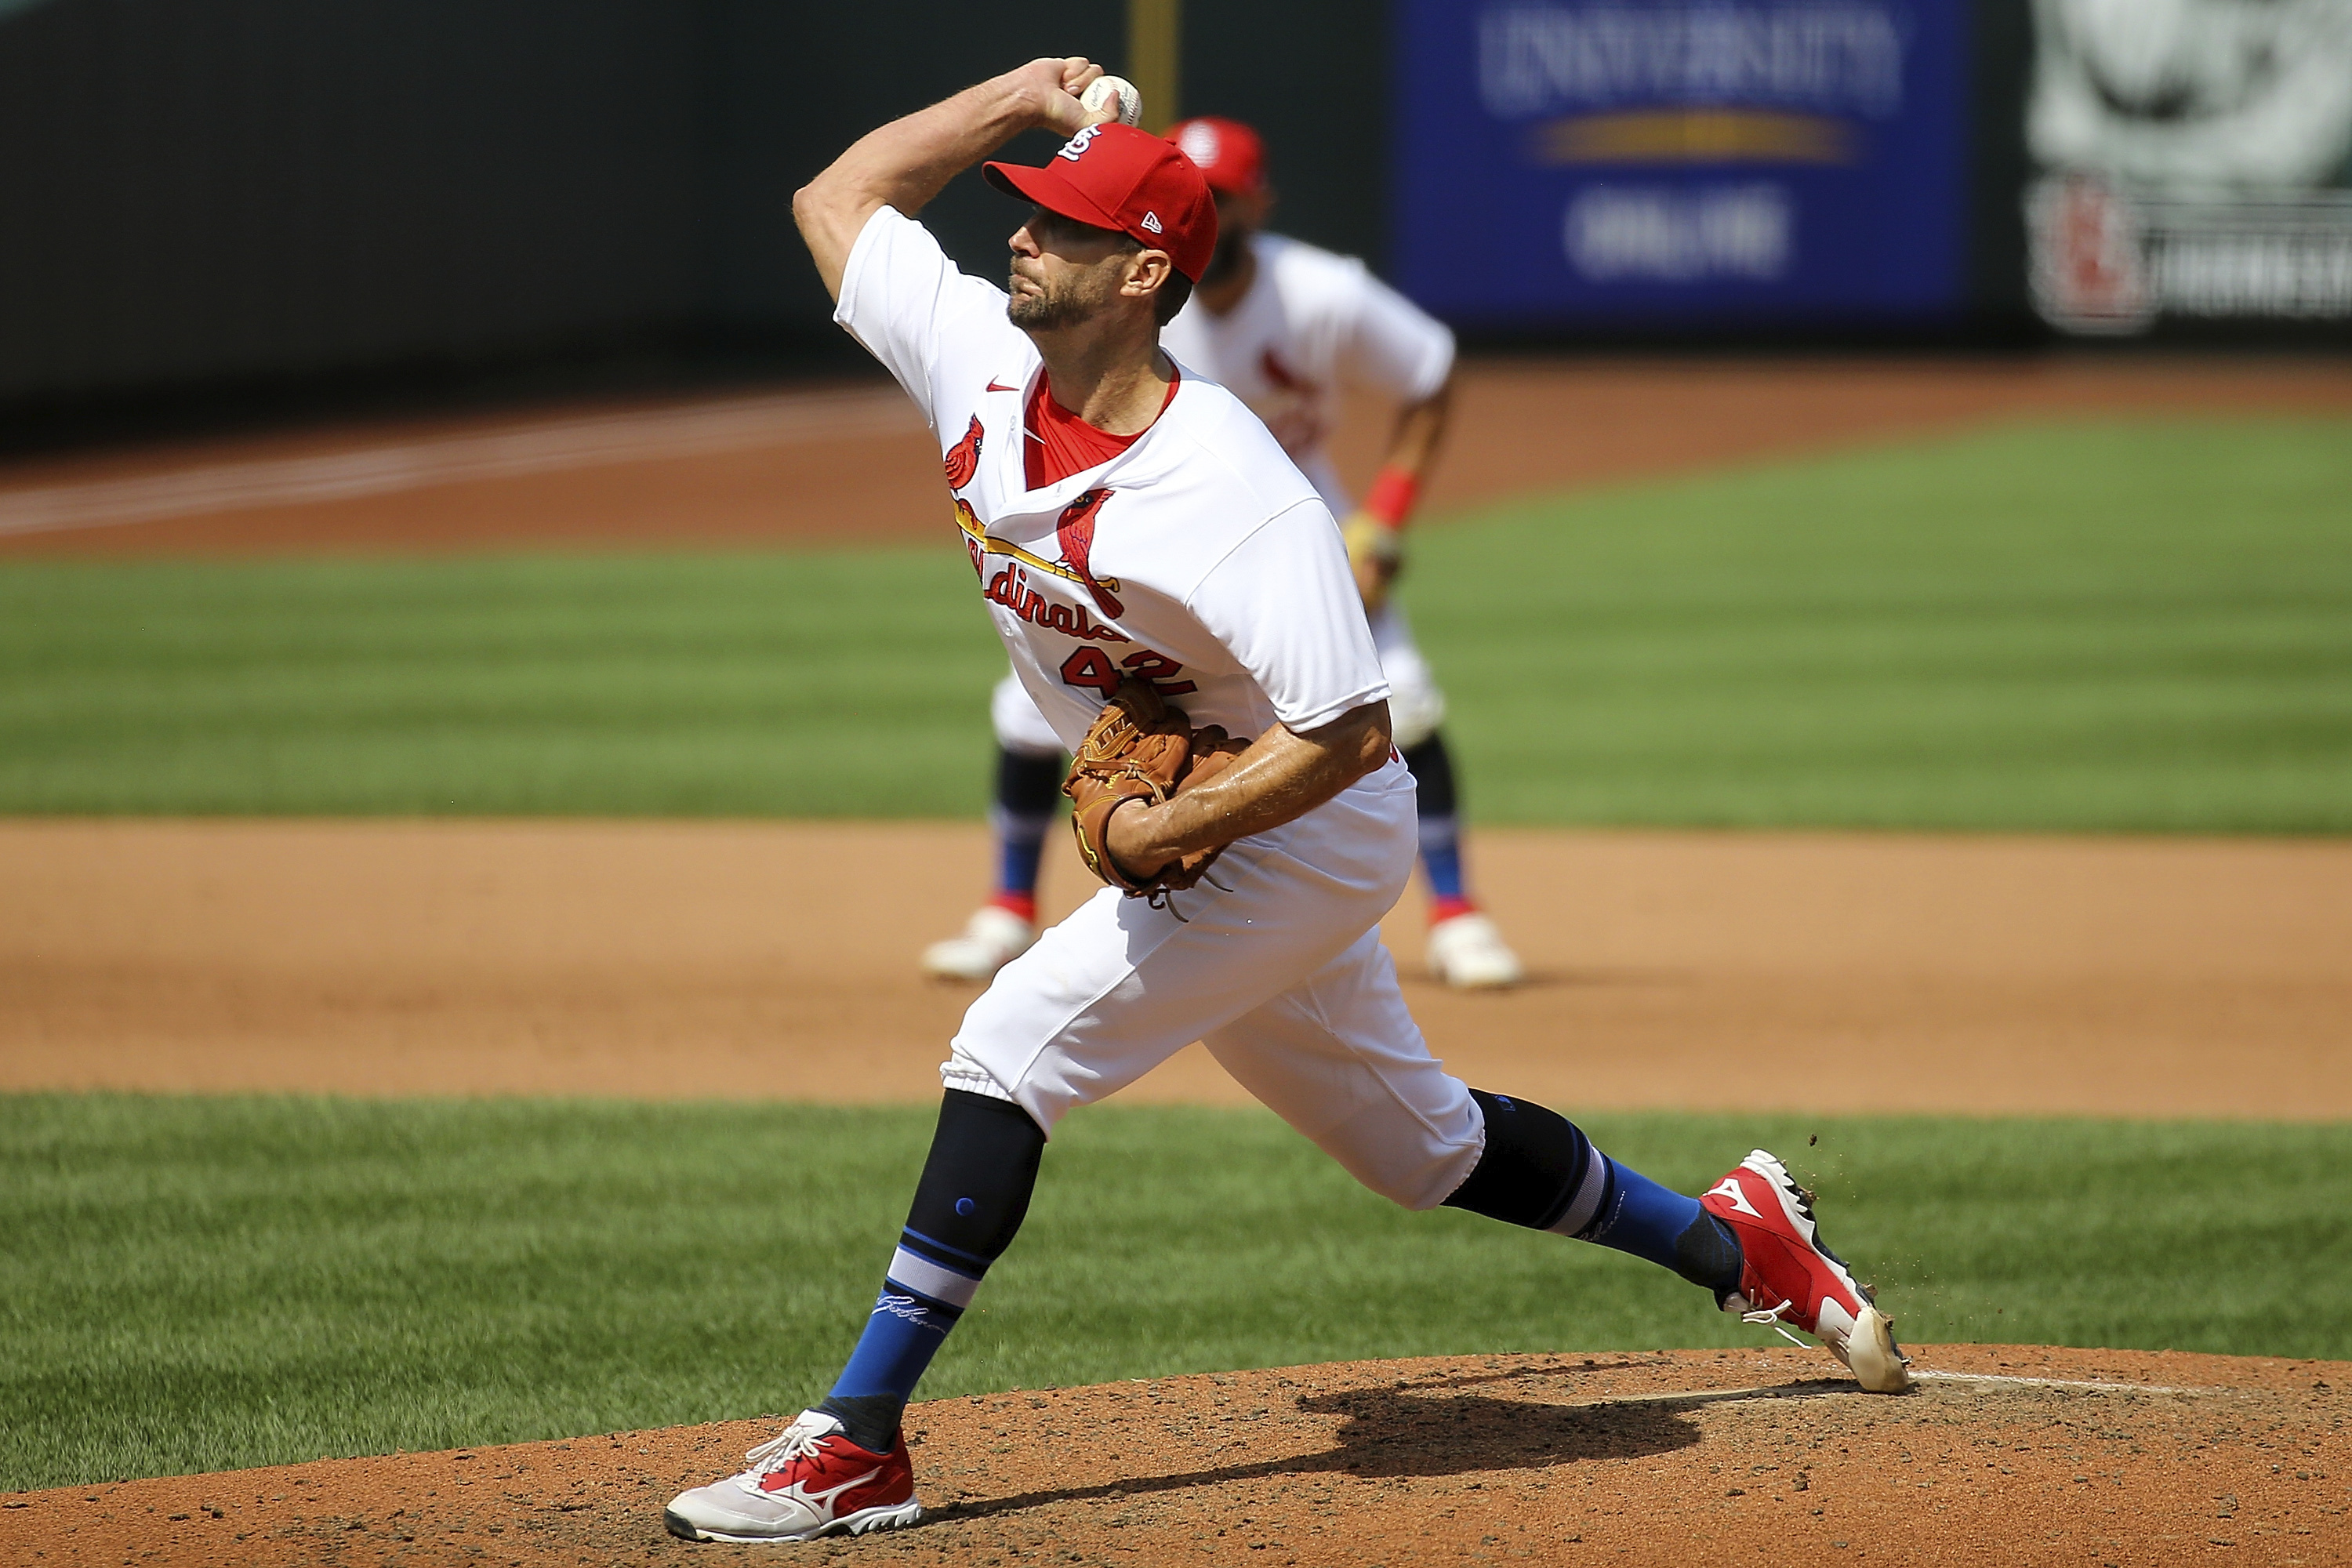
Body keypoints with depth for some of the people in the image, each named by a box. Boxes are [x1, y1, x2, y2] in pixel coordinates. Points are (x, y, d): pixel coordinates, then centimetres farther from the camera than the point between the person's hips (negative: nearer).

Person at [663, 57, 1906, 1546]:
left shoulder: (1236, 500, -30)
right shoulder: (983, 363, -8)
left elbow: (1348, 736, -30)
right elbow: (840, 195, 5)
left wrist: (1171, 831, -32)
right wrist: (1018, 99, -1)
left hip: (1305, 842, -9)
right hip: (1188, 835, 9)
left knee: (1014, 1042, -20)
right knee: (1418, 1141, 19)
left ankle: (856, 1449, -19)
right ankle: (1737, 1239, 38)